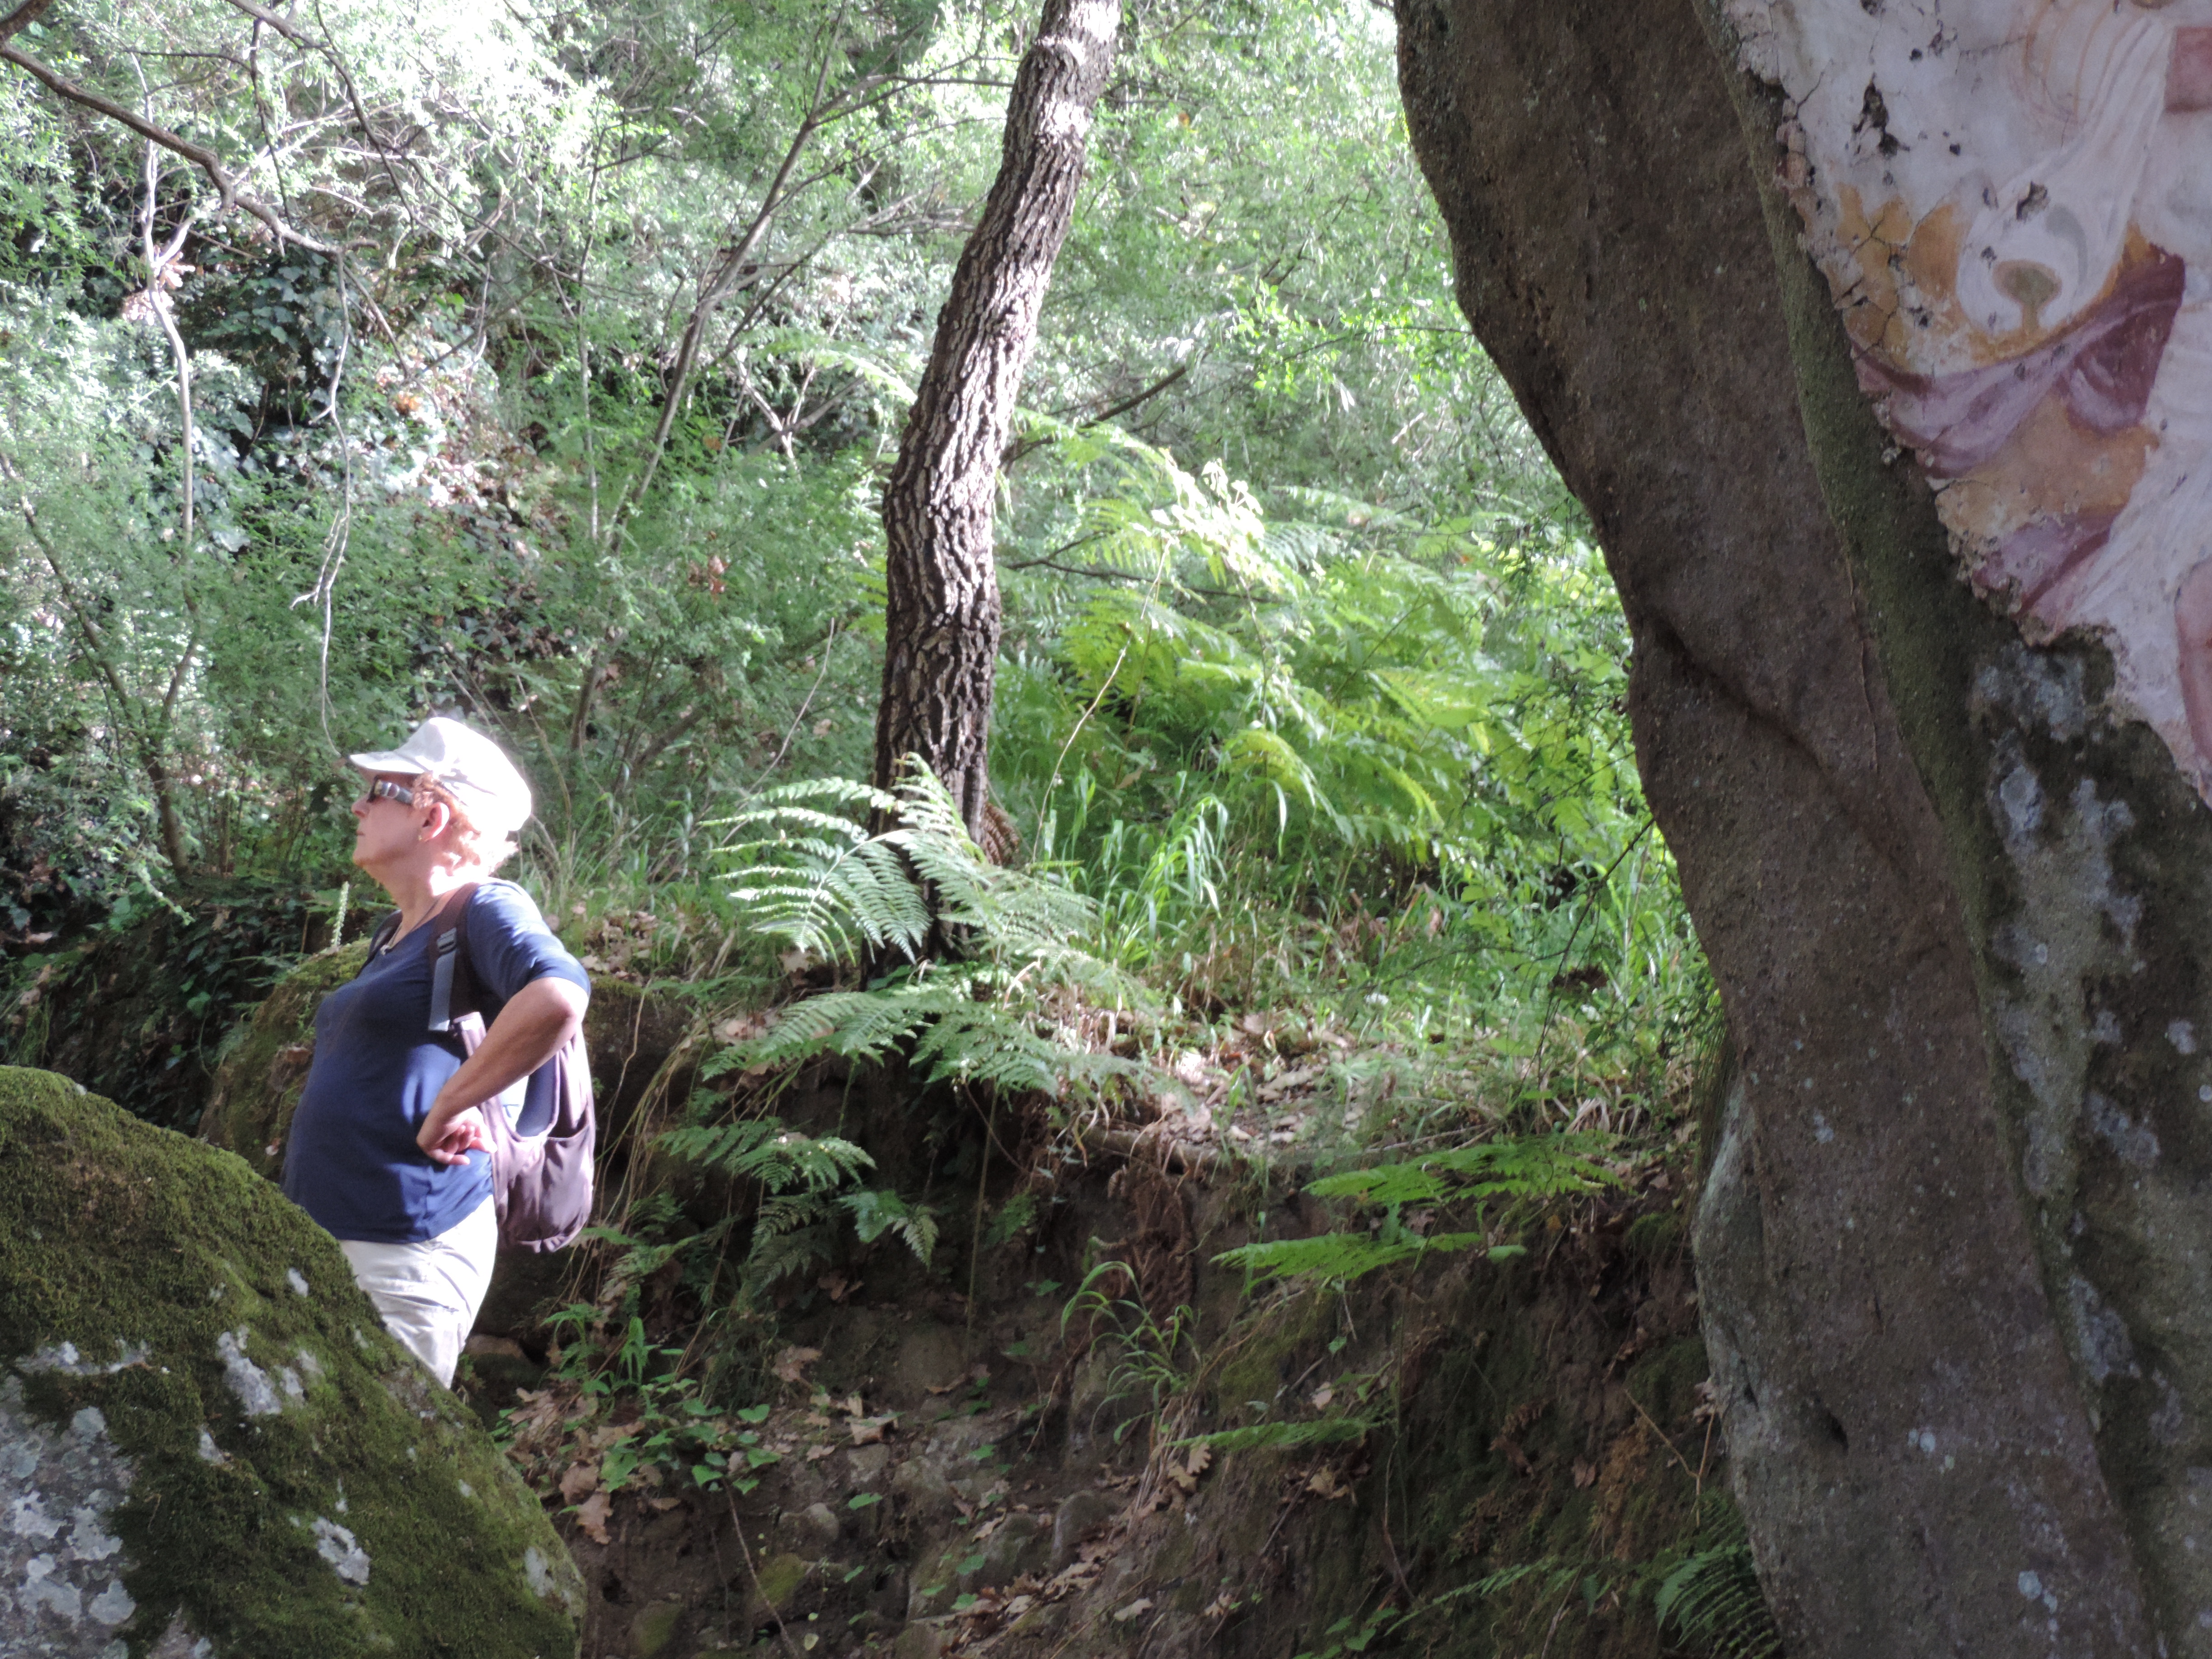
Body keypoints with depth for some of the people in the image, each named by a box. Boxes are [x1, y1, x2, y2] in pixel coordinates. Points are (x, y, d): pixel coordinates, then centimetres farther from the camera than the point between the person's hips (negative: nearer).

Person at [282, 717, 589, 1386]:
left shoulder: (487, 910, -10)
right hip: (324, 1238, 9)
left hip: (403, 1254, -9)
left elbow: (557, 1000, -31)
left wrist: (448, 1108, -23)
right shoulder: (401, 932, 18)